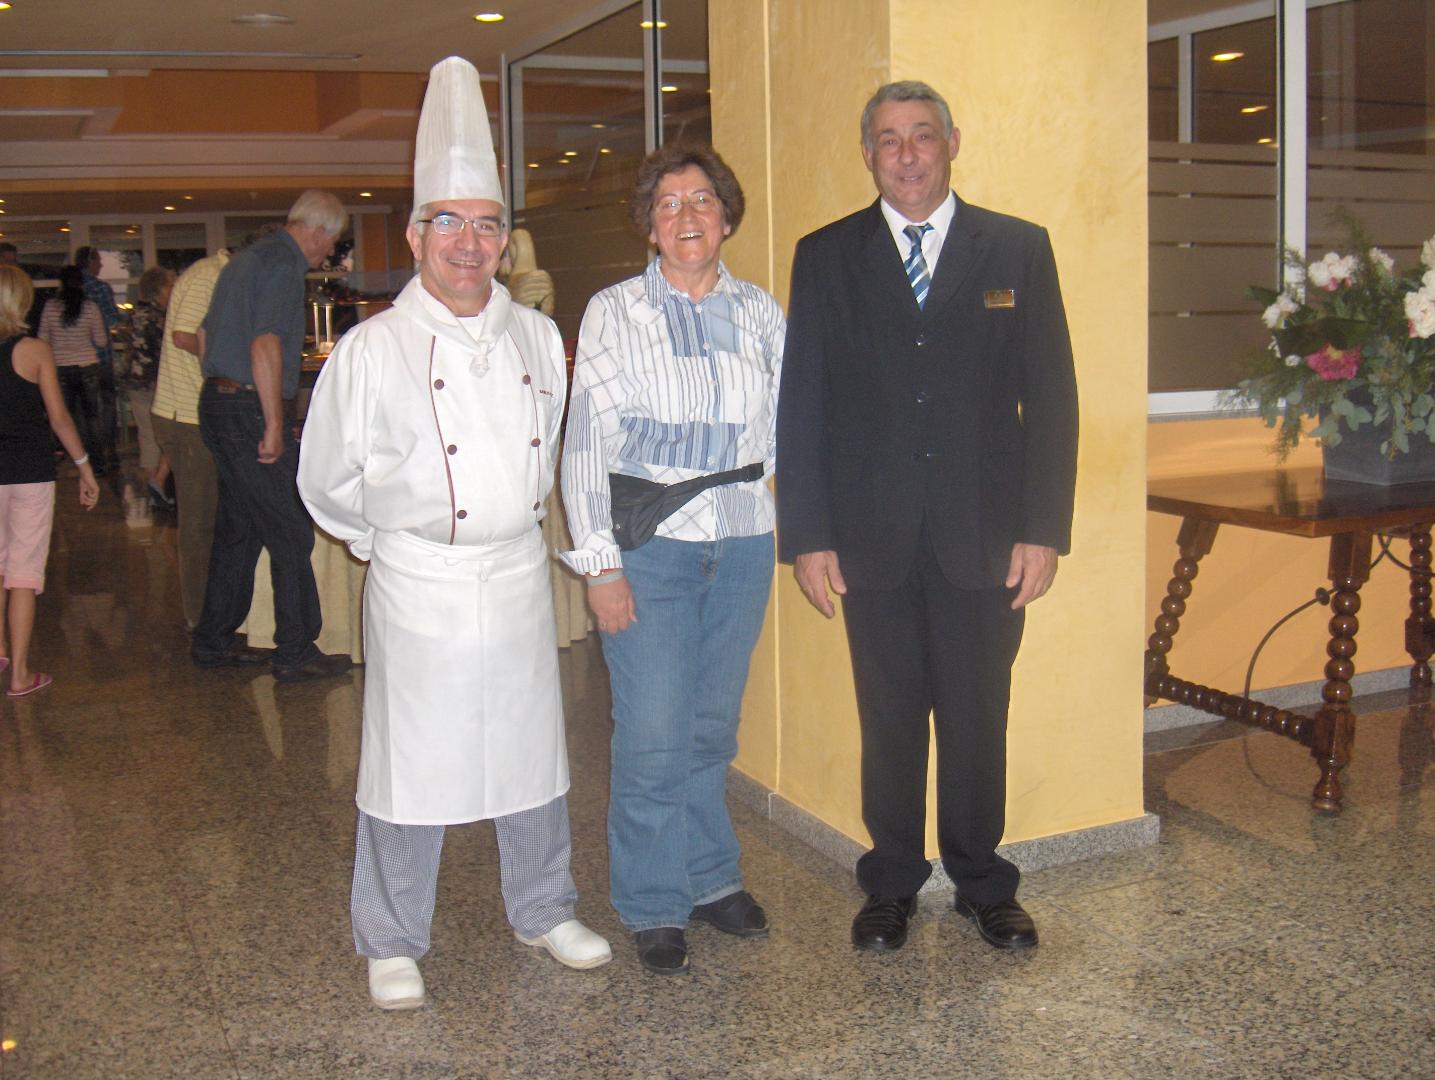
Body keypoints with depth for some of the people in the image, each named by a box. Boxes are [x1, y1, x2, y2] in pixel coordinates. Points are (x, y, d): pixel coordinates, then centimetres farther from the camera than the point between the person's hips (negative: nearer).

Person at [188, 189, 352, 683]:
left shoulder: (248, 257, 18)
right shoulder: (285, 264, -12)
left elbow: (205, 334, 24)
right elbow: (265, 345, -23)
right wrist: (274, 425, -21)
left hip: (218, 402, 10)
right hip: (251, 411, -10)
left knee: (237, 529, 16)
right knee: (291, 531, -4)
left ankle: (214, 641, 23)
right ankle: (296, 652, 0)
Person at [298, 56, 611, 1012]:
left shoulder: (537, 338, 3)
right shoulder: (372, 351, -8)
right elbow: (329, 483, 2)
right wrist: (391, 534, 9)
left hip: (519, 576, 4)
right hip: (419, 584, -3)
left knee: (533, 750, 14)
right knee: (411, 763, 5)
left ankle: (544, 912, 34)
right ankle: (393, 945, 23)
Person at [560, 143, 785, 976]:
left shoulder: (762, 314, 7)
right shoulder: (614, 313, -2)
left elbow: (784, 425, 17)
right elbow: (587, 444, -5)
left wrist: (739, 473, 2)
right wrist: (600, 562, -10)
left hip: (741, 543, 3)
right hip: (650, 543, -3)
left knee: (715, 723, 12)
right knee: (653, 734, -3)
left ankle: (711, 876, 29)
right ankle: (654, 906, 13)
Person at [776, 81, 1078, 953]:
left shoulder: (1019, 249, 5)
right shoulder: (825, 257, 7)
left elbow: (1050, 397, 2)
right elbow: (802, 405, 4)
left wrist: (1044, 529, -4)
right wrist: (807, 535, -3)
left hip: (984, 536, 0)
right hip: (873, 538, 1)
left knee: (978, 719, 9)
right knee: (889, 719, 9)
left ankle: (984, 885, 27)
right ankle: (892, 885, 26)